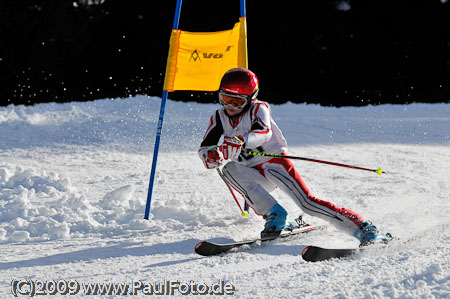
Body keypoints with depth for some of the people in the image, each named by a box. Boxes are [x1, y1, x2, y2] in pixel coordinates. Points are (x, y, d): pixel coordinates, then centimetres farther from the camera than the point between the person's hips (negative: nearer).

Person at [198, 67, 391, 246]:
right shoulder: (219, 118, 3)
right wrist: (211, 156, -31)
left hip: (274, 161, -4)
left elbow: (264, 132, -31)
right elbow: (204, 148, -5)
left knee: (307, 202, -20)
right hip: (252, 175, 4)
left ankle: (364, 228, -22)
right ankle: (275, 215, -27)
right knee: (229, 169, -27)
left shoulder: (259, 108, -9)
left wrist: (240, 141, -52)